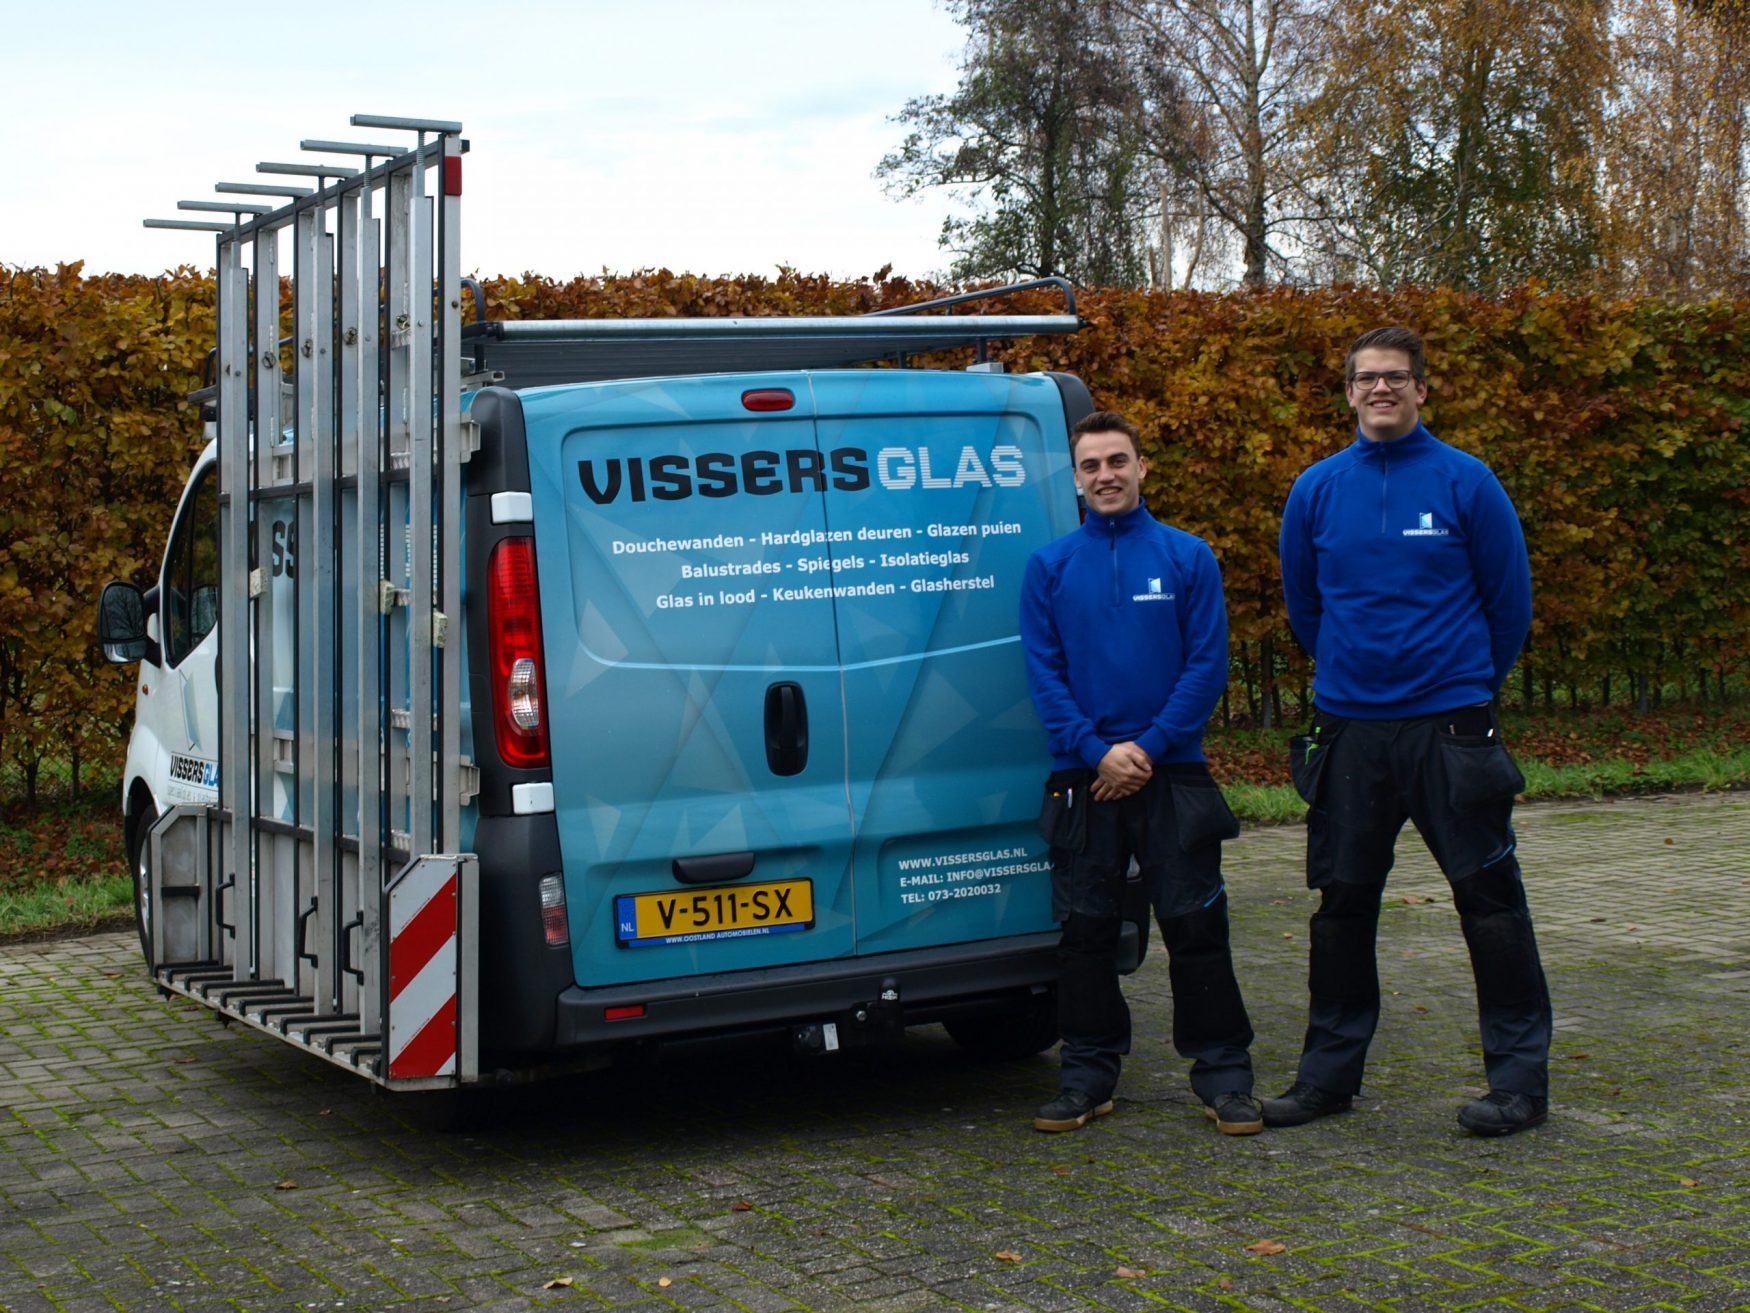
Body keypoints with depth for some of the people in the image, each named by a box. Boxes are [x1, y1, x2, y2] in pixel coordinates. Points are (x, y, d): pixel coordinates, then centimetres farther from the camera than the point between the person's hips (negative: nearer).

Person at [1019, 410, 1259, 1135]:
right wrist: (1098, 752, -11)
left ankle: (1223, 1074, 8)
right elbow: (1044, 674, 1)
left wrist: (1149, 747, -12)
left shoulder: (1188, 557, 3)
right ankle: (1088, 1074, 16)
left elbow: (1208, 665, -2)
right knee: (1085, 929, 6)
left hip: (1173, 774, -1)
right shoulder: (1050, 566, 6)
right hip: (1083, 777, 2)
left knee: (1196, 925, 0)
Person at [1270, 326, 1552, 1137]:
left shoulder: (1466, 482, -2)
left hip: (1450, 726, -3)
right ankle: (1329, 1071, 21)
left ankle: (1519, 1079, 6)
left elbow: (1509, 597, 5)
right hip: (1348, 728, 3)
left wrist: (1475, 682, 10)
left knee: (1489, 897, -3)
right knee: (1343, 903, 10)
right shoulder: (1317, 489, 6)